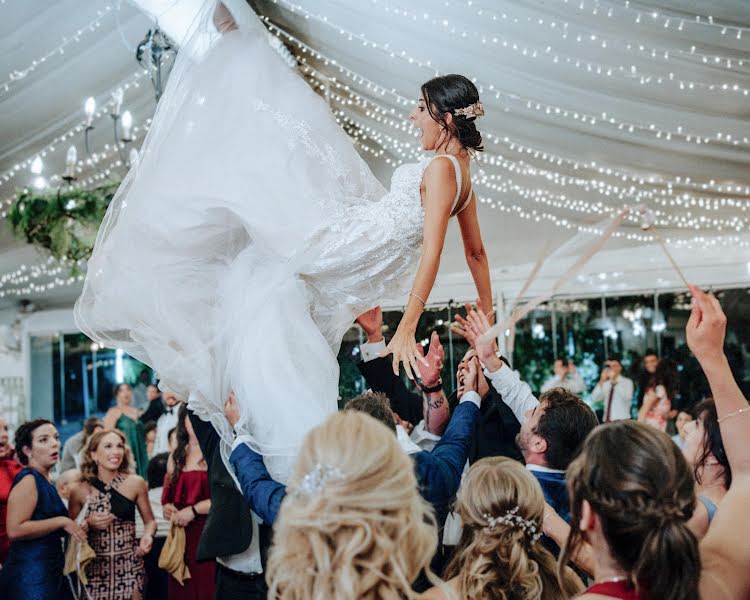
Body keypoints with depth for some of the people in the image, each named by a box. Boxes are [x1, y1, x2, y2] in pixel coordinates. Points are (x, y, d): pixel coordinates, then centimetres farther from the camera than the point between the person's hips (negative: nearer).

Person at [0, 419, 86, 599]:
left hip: (50, 573, 9)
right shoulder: (28, 480, -13)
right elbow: (15, 529, -24)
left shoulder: (45, 481, 14)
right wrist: (62, 522, -18)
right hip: (30, 575, -9)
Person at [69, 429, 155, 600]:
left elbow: (149, 521, 9)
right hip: (95, 566, 0)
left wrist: (147, 536, -11)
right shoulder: (80, 491, -2)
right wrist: (88, 524, -11)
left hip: (129, 564, 0)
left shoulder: (135, 483, -2)